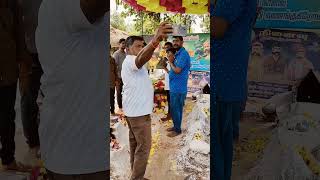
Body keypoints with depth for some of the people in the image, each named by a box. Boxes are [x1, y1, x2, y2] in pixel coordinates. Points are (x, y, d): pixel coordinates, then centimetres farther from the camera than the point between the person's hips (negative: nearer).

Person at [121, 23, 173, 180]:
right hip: (139, 111, -11)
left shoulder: (128, 63, 16)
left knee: (134, 144, 17)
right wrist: (155, 41, -62)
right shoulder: (130, 61, -19)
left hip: (132, 110, 11)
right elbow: (141, 58, -45)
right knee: (143, 147, -5)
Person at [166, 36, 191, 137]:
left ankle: (177, 129, 8)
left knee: (175, 108, -2)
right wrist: (171, 60, 0)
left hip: (178, 87, -10)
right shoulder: (178, 53, 14)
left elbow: (177, 70, -23)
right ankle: (176, 126, 29)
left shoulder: (183, 54, -17)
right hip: (175, 86, 10)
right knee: (176, 108, 18)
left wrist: (170, 62, -8)